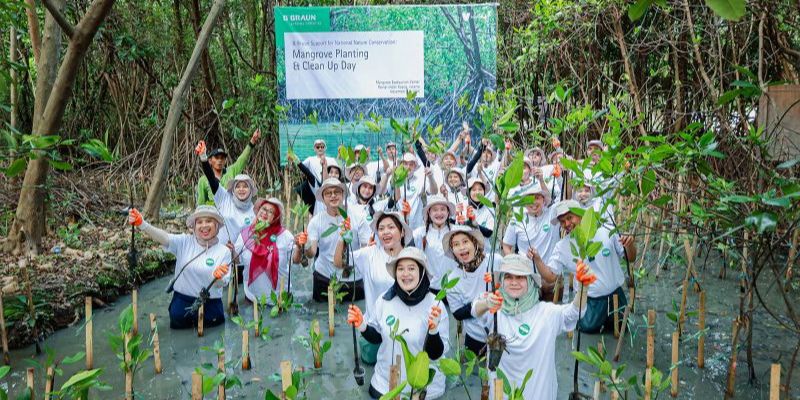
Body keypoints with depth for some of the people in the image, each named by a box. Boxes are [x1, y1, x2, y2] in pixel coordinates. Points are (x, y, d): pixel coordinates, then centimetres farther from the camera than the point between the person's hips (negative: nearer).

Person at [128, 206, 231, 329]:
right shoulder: (184, 242, -6)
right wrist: (141, 224, -43)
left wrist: (218, 277, -38)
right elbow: (163, 237, -24)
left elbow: (221, 284, -12)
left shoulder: (224, 251, -9)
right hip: (182, 300, 1)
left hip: (210, 304, 0)